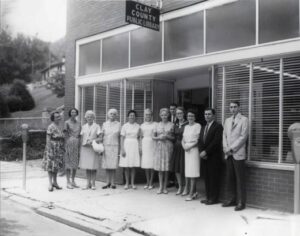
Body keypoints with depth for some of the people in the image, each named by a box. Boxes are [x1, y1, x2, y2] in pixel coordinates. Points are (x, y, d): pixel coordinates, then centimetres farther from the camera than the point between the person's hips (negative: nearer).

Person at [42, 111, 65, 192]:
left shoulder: (60, 126, 11)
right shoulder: (51, 127, -12)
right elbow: (48, 139, -14)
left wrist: (63, 148, 14)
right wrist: (49, 150, -19)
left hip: (59, 149, 7)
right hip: (52, 148, -7)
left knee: (56, 165, 13)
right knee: (50, 165, -1)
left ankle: (55, 182, 23)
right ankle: (50, 184, 4)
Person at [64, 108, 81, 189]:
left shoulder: (78, 123, 13)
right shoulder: (67, 123, -1)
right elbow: (66, 135, -4)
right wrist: (66, 148, -10)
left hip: (77, 143, 5)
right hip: (69, 143, -5)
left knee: (75, 163, 7)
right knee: (68, 163, -2)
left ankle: (73, 181, 16)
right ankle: (68, 182, 3)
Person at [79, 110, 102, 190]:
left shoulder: (97, 126, 3)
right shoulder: (84, 127, 13)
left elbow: (100, 138, -2)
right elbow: (82, 138, 13)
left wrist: (92, 141, -16)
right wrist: (84, 143, -6)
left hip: (94, 148, -3)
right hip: (85, 148, 3)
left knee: (93, 167, -3)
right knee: (87, 167, 4)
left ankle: (93, 183, 6)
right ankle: (88, 184, 11)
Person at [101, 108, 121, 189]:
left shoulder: (118, 124, 5)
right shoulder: (105, 124, 9)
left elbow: (120, 137, 5)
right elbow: (102, 135, 9)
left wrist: (120, 148, 1)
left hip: (115, 146, -1)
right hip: (106, 146, 1)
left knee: (113, 166, -2)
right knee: (107, 165, 1)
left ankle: (112, 183, 5)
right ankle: (108, 182, 8)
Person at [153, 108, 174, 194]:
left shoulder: (171, 125, 4)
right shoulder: (158, 125, 9)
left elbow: (174, 137, 5)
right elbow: (153, 137, 10)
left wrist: (167, 136, -11)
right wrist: (158, 137, -8)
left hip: (168, 147, -2)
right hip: (159, 147, 2)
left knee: (166, 168, 1)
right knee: (159, 167, 0)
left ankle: (165, 187, 11)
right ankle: (160, 186, 9)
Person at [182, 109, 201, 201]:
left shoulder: (197, 126, -5)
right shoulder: (186, 126, 15)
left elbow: (198, 140, -10)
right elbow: (183, 139, 15)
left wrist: (190, 146, -15)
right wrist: (184, 145, -5)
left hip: (194, 149, -6)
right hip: (186, 150, 6)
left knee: (192, 171, -6)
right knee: (187, 170, 9)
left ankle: (191, 193, -4)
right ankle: (187, 189, 20)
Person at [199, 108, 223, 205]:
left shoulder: (218, 126, -5)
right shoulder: (203, 128, 19)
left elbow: (216, 141, -15)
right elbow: (200, 141, 15)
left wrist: (206, 152, -15)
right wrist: (201, 152, -2)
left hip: (214, 156, -7)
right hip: (204, 157, 7)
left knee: (214, 178, -2)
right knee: (207, 178, 8)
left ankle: (214, 198, 5)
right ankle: (208, 197, 15)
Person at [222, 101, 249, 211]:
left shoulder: (244, 119, -1)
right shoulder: (227, 120, 18)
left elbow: (243, 136, -9)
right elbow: (224, 135, 16)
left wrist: (231, 148, -12)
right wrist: (225, 148, -1)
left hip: (238, 154, -6)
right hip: (228, 154, 6)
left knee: (239, 179, -3)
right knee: (229, 178, 8)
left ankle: (241, 202, 3)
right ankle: (232, 199, 18)